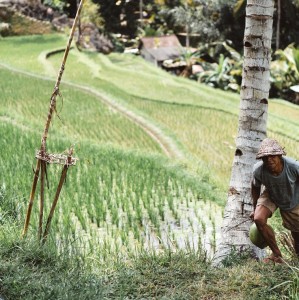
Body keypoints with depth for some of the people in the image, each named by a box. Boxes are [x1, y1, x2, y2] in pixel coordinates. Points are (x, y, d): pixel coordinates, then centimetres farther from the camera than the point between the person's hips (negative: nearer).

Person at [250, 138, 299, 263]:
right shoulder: (258, 170, -33)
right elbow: (255, 187, -9)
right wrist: (255, 209, 0)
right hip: (270, 196, 1)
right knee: (259, 219, -24)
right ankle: (277, 254, -5)